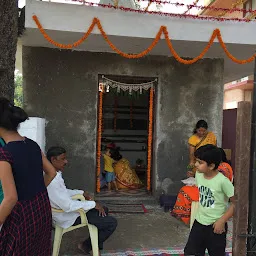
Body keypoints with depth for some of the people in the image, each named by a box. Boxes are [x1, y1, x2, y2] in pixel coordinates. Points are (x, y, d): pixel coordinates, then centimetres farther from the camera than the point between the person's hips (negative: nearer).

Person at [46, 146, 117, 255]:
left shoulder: (56, 174, 1)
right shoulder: (52, 180, -31)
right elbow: (68, 206, -32)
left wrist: (82, 192, 8)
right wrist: (93, 204, -23)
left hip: (72, 210, 10)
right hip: (69, 217, -10)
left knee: (104, 210, 22)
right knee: (112, 223, -10)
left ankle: (97, 245, 30)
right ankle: (87, 245, 10)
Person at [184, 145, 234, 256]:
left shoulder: (222, 181, -22)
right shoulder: (198, 175, -4)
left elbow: (236, 202, -17)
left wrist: (222, 221, -17)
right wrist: (200, 213, 12)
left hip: (216, 225, -5)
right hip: (199, 223, 5)